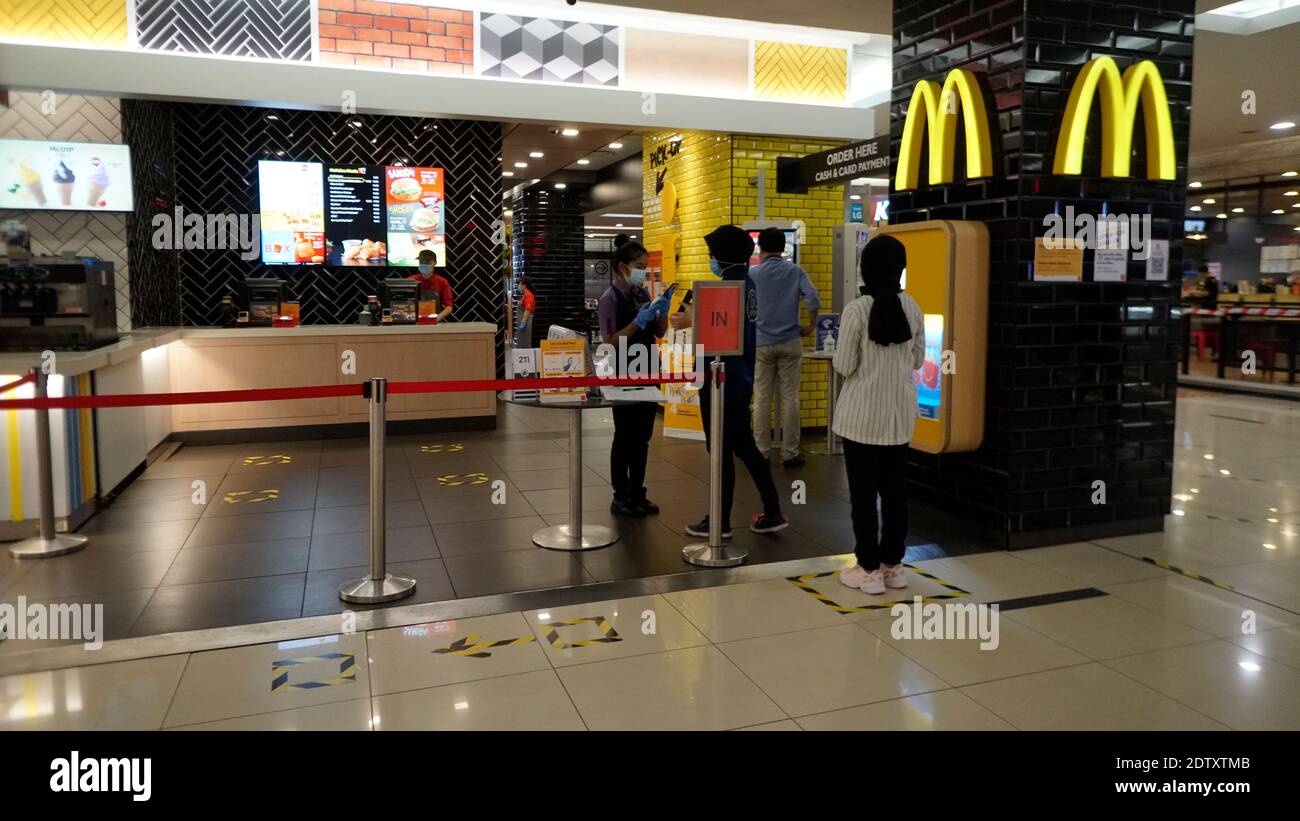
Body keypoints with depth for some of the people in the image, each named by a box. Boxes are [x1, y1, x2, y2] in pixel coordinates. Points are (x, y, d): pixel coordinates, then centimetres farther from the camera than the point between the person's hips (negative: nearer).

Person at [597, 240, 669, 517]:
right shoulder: (610, 298, -11)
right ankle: (621, 498, 12)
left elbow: (659, 333, 12)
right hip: (624, 376, -7)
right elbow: (610, 342, -17)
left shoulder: (643, 293, 9)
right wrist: (638, 322, -24)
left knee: (643, 436, 12)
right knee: (624, 437, 1)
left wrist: (662, 312, -6)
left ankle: (637, 493, 23)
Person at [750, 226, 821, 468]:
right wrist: (811, 327, 2)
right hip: (790, 342, 0)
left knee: (762, 400, 5)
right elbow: (813, 300, -11)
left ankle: (762, 452, 10)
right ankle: (790, 453, 7)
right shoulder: (796, 271, 1)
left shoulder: (752, 274, 1)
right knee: (790, 399, 3)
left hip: (761, 343, 0)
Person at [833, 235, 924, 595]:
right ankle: (893, 564, 22)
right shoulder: (912, 307, 0)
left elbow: (843, 366, -11)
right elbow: (918, 360, 9)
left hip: (863, 413, -5)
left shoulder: (856, 310, -14)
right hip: (901, 412, 5)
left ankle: (869, 569, 11)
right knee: (894, 486, 13)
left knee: (863, 491, 4)